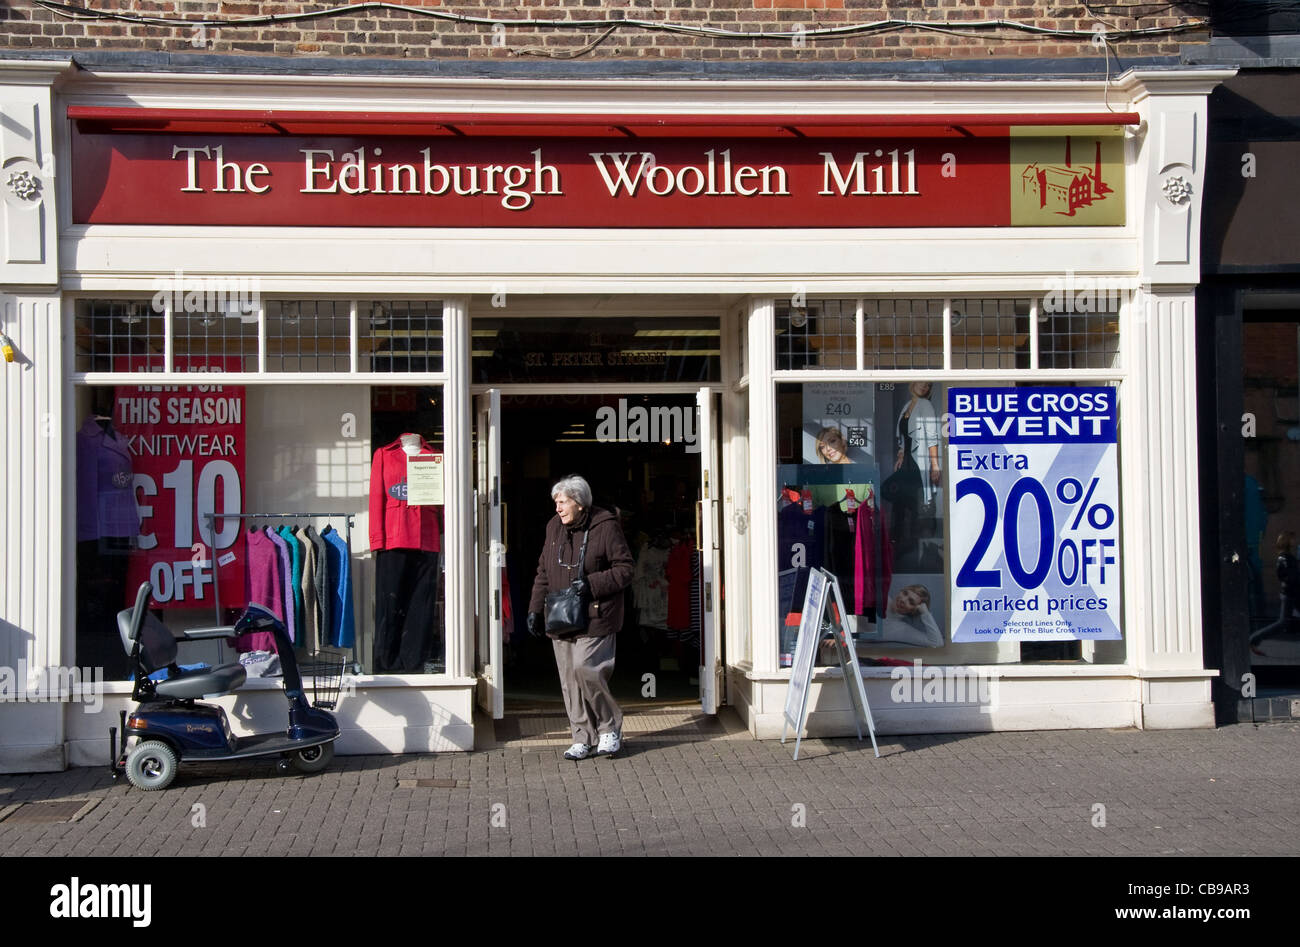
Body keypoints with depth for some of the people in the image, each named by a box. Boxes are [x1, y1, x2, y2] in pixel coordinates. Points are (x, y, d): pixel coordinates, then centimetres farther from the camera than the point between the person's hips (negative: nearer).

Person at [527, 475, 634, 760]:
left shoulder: (605, 527, -8)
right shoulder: (555, 527, 11)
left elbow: (624, 570, -6)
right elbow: (543, 572, 19)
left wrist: (591, 584, -17)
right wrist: (535, 609, 12)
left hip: (594, 618, -6)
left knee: (585, 670, -15)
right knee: (569, 679, 6)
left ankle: (610, 728, 6)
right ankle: (583, 738, 16)